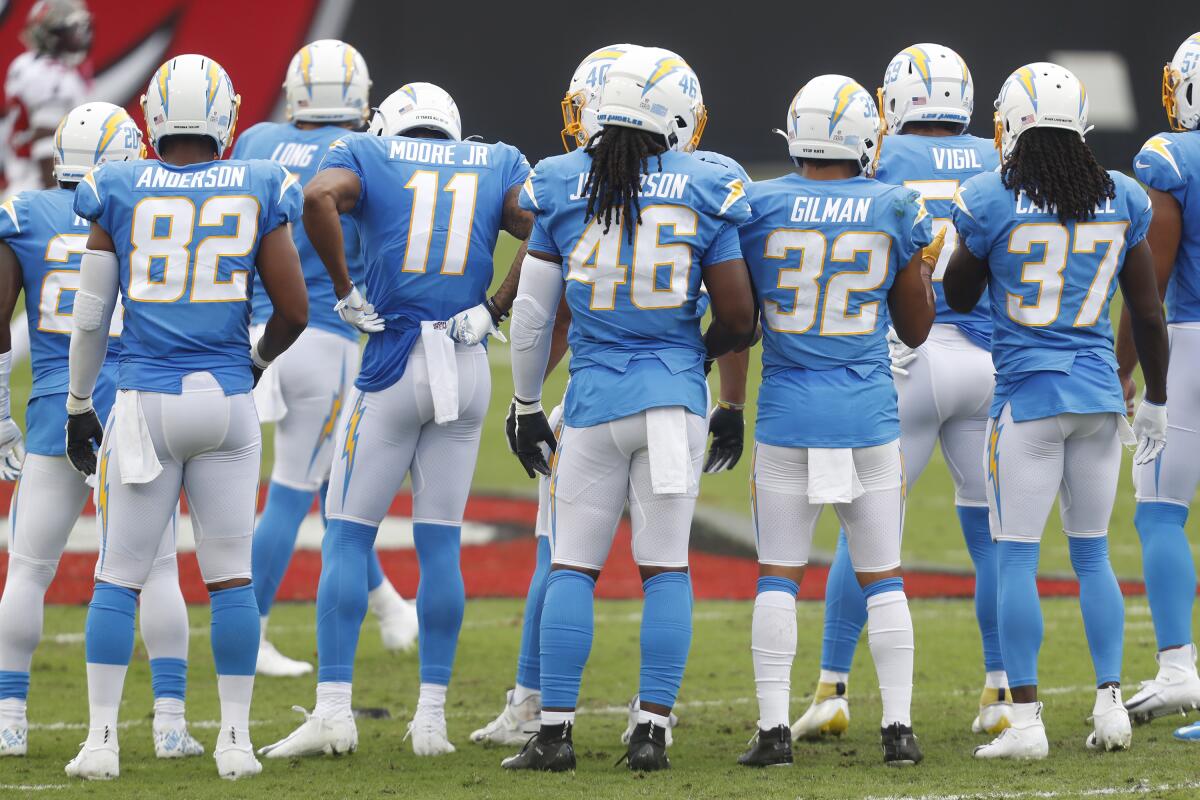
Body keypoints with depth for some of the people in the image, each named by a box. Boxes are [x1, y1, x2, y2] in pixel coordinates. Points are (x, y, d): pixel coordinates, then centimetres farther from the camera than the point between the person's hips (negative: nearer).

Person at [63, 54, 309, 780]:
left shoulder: (121, 192, 0)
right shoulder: (258, 193, 0)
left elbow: (91, 316, 5)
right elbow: (294, 311, 1)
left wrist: (79, 405, 17)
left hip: (145, 403, 0)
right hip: (227, 397, 1)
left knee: (121, 576, 5)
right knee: (231, 575, 8)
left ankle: (102, 741, 3)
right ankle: (236, 740, 7)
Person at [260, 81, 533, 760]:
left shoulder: (367, 154, 6)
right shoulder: (498, 165, 14)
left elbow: (318, 198, -16)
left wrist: (347, 291, -7)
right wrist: (496, 308, 2)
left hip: (393, 359, -3)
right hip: (468, 370, 3)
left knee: (350, 536, 3)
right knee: (441, 541, 8)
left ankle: (334, 709, -4)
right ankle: (432, 717, 8)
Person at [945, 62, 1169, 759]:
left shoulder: (991, 203, -9)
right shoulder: (1121, 200, 2)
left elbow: (958, 298, 5)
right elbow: (1149, 314, 7)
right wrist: (1156, 400, 18)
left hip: (1028, 394, -4)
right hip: (1100, 391, 4)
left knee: (1018, 558, 0)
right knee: (1093, 554, 14)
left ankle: (1027, 719, -3)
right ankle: (1111, 703, 9)